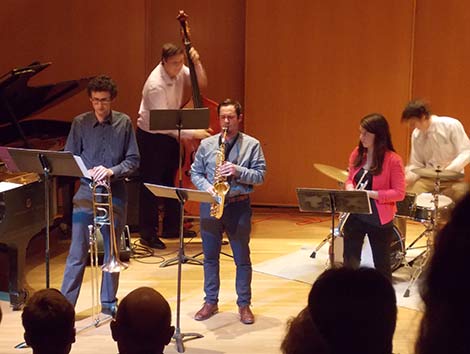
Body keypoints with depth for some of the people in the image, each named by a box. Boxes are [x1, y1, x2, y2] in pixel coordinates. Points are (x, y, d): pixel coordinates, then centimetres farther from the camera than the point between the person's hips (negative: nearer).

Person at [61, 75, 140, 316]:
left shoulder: (124, 123, 1)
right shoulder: (80, 123, 1)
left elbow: (133, 160, 0)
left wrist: (112, 171, -17)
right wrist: (86, 172, -17)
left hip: (115, 194, 1)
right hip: (86, 193, -1)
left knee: (112, 251, 11)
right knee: (77, 253, -2)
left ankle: (109, 302, 23)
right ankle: (65, 303, 4)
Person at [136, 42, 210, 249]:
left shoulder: (179, 70, -6)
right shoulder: (156, 84, -28)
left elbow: (201, 83, 4)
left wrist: (197, 63, -14)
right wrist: (192, 134, -32)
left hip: (170, 133, 8)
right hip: (151, 137, -8)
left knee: (172, 180, 14)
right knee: (151, 185, -1)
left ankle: (171, 227, 27)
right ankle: (147, 234, 9)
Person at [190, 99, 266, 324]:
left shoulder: (252, 145, 0)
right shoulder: (206, 144, 6)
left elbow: (260, 175, -4)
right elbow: (195, 172, 8)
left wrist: (238, 172, -19)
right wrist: (207, 187, -10)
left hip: (238, 206, -2)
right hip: (210, 205, 2)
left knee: (242, 258, 4)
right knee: (210, 256, 10)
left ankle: (244, 305, 14)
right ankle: (210, 302, 22)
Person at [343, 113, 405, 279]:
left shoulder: (393, 160, -14)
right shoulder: (357, 154, 3)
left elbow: (399, 193, -14)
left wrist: (370, 194, -22)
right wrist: (349, 187, -7)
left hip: (379, 219, -5)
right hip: (354, 216, 5)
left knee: (381, 264, 9)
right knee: (349, 262, 9)